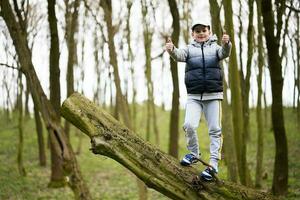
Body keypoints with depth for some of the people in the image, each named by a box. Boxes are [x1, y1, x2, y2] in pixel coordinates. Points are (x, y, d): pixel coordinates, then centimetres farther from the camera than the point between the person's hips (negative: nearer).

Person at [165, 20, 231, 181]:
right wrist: (171, 50, -35)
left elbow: (224, 53, -12)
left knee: (215, 129, -4)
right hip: (194, 96, 0)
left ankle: (214, 163, 0)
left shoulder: (215, 47, 10)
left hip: (213, 95, 0)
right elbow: (179, 56, -11)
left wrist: (226, 44, -36)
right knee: (189, 125, -15)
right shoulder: (189, 49, 10)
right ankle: (194, 153, 8)